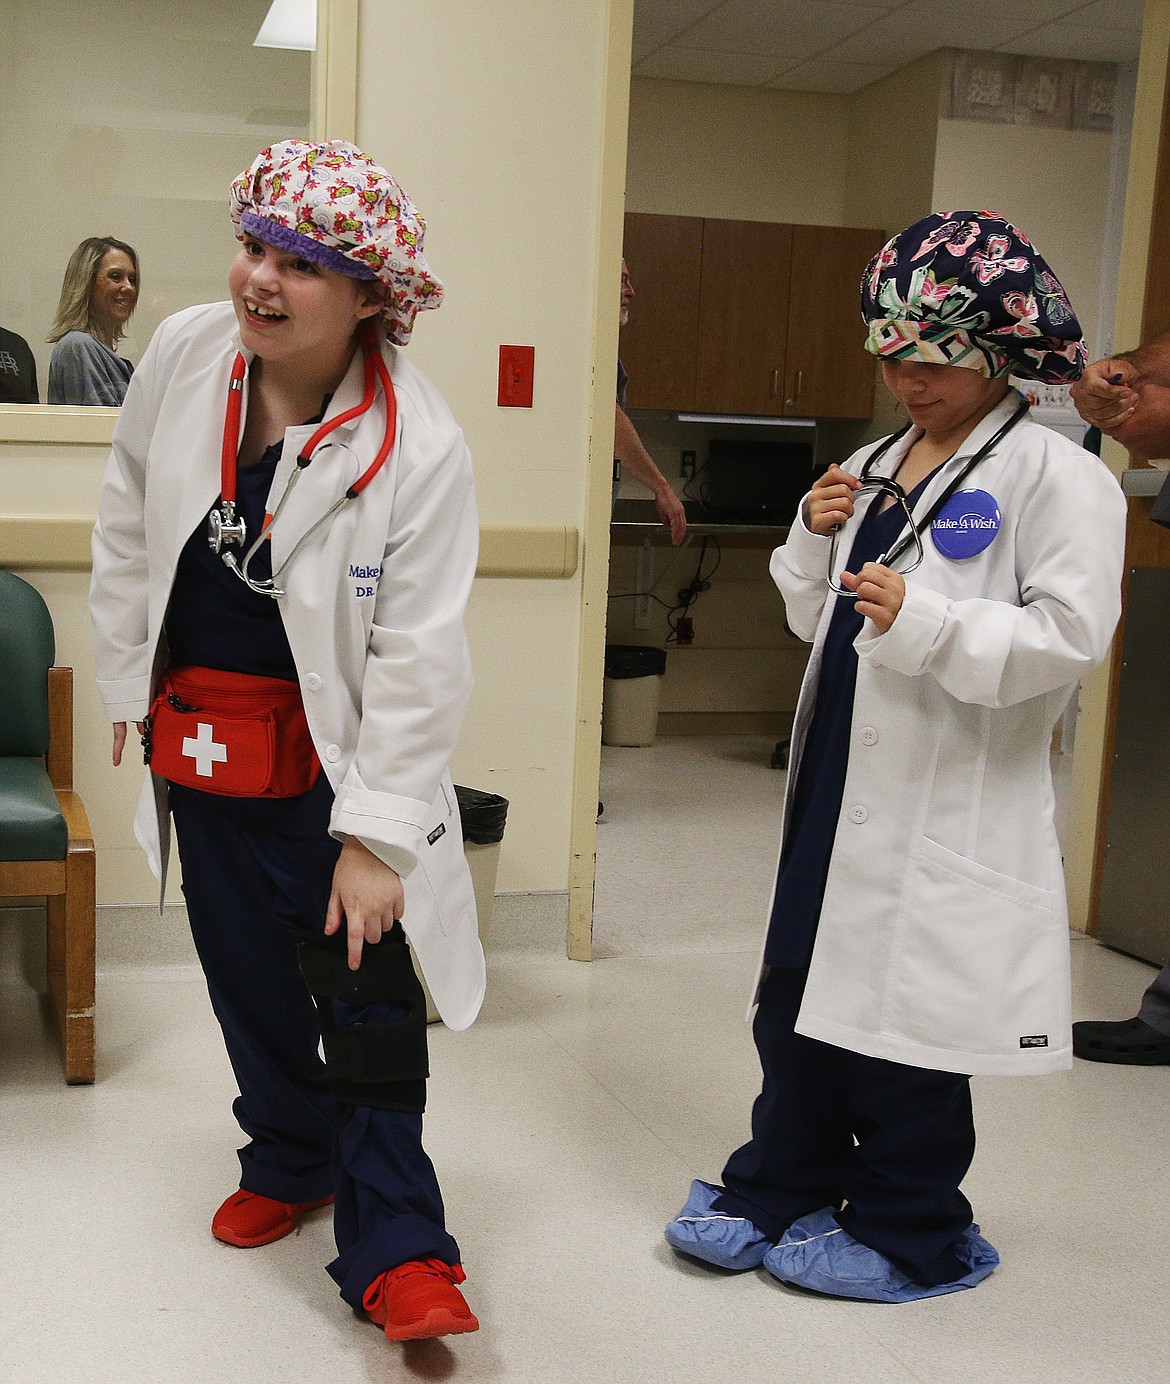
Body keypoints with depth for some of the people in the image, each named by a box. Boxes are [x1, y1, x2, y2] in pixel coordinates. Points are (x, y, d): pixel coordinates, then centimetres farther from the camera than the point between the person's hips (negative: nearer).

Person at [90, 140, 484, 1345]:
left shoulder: (419, 448, -22)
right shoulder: (182, 355, -8)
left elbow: (418, 658, -19)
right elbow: (128, 525, 9)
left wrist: (374, 834, -19)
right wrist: (127, 680, 13)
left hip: (335, 746, -5)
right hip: (202, 733, 5)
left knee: (368, 996, -4)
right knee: (249, 977, 18)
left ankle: (395, 1251, 8)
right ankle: (288, 1162, 40)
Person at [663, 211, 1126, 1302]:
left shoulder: (1056, 476, -9)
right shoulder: (871, 469, 13)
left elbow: (1071, 635, -18)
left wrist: (925, 622, -25)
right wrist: (814, 540, 1)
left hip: (950, 804, -7)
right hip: (840, 781, 7)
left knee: (905, 1019, 4)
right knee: (798, 996, 16)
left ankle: (908, 1231, 25)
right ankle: (779, 1189, 34)